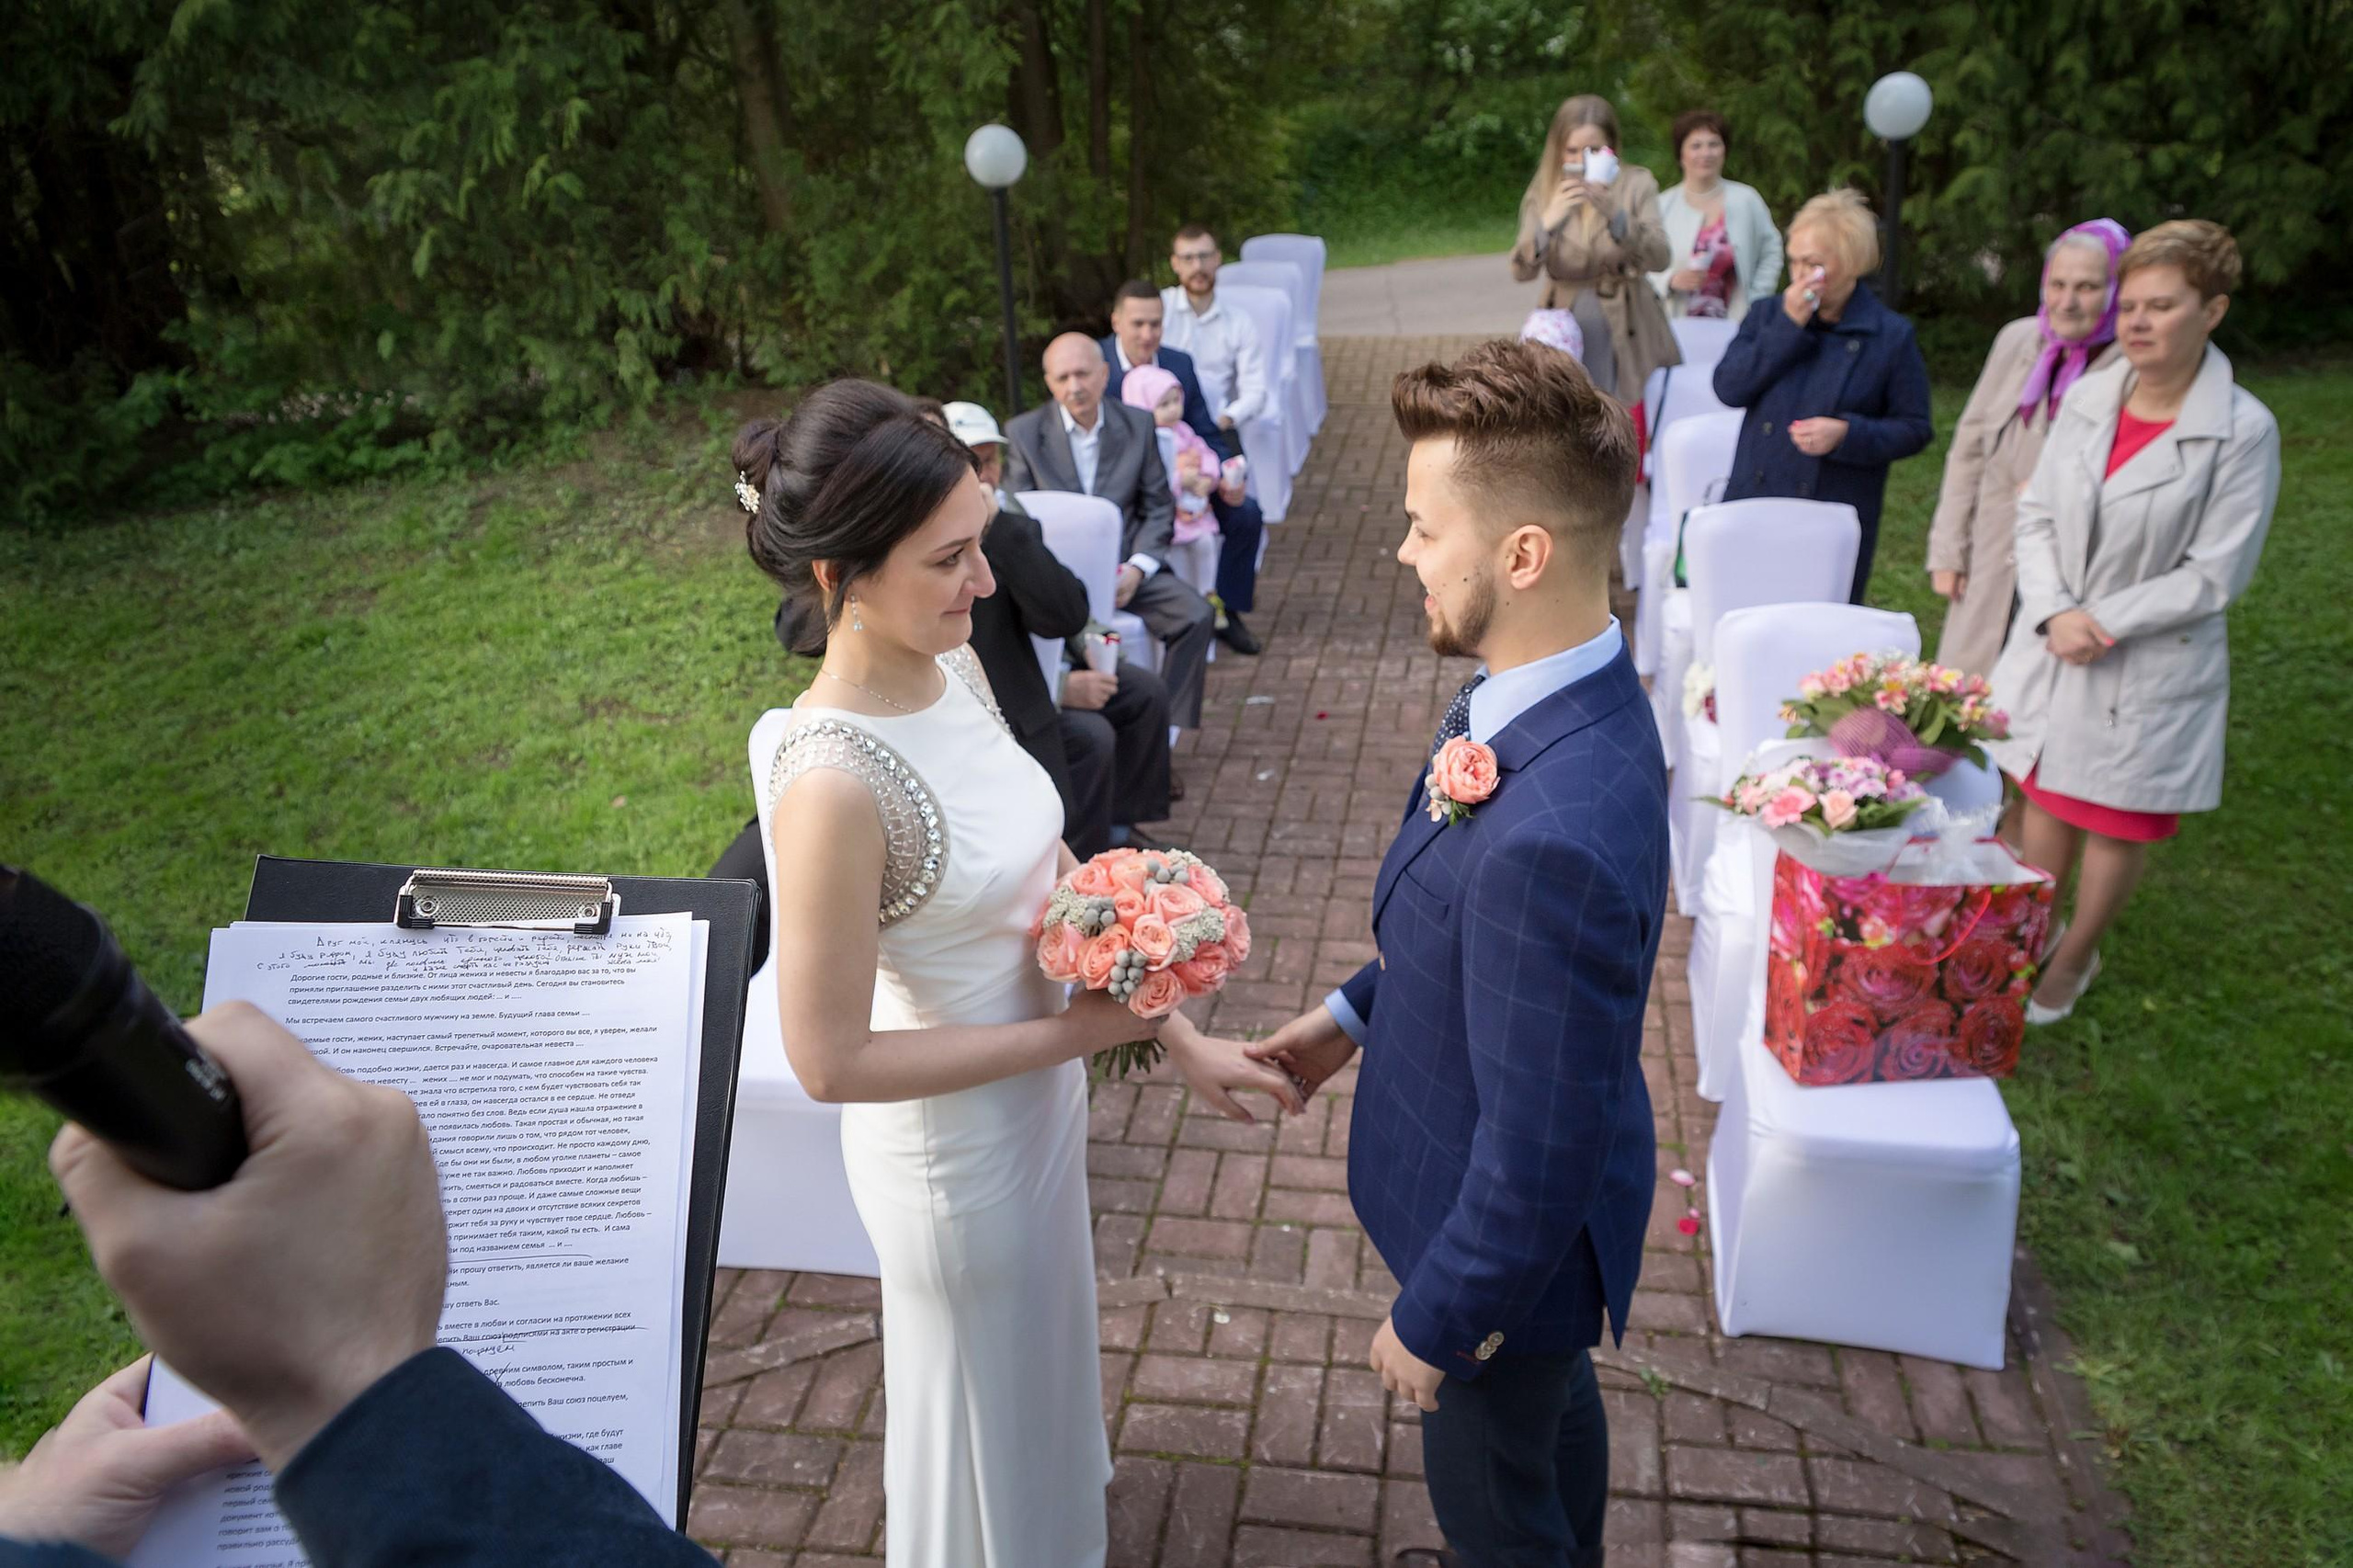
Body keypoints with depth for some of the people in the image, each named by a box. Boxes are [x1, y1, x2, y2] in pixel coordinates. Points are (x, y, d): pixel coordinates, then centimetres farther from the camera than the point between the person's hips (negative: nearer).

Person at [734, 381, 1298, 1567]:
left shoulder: (953, 665, -11)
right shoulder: (835, 780, -35)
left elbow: (1053, 868, 0)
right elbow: (830, 1060, -27)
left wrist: (1176, 1034, -3)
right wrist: (1073, 1032, -21)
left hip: (1038, 1090, 8)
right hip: (954, 1140, -8)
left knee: (1040, 1339, 35)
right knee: (979, 1393, 22)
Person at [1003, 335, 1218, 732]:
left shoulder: (1138, 425, 7)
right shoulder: (1023, 432, 2)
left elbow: (1158, 508, 8)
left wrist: (1137, 568, -9)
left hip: (1125, 564, 2)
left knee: (1196, 615, -20)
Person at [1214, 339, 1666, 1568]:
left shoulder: (1554, 837, -43)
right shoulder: (1562, 689, -12)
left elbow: (1539, 1155, -32)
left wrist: (1433, 1325, -17)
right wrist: (1355, 1013, 7)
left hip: (1514, 1238, -8)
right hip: (1537, 1185, 9)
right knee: (1554, 1398, 36)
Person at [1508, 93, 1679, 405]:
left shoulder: (1637, 183, -2)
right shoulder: (1545, 189, 2)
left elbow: (1659, 258, -14)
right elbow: (1521, 271, -10)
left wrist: (1615, 215, -30)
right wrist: (1549, 222, -28)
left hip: (1627, 337, -1)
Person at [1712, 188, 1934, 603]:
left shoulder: (1891, 336, -1)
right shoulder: (1768, 315, 8)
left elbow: (1914, 429, 0)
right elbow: (1728, 388, -6)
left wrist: (1846, 434, -17)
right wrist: (1789, 326, -11)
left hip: (1834, 521, -2)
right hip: (1754, 504, 2)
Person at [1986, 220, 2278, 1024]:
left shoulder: (2242, 431, -14)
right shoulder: (2089, 398, -1)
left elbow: (2214, 576, -14)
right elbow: (2036, 515, 2)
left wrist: (2103, 621, -17)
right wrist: (2055, 615, -12)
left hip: (2152, 669, -4)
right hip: (2050, 650, 4)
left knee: (2118, 826, 11)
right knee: (2044, 802, 16)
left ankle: (2074, 960, 31)